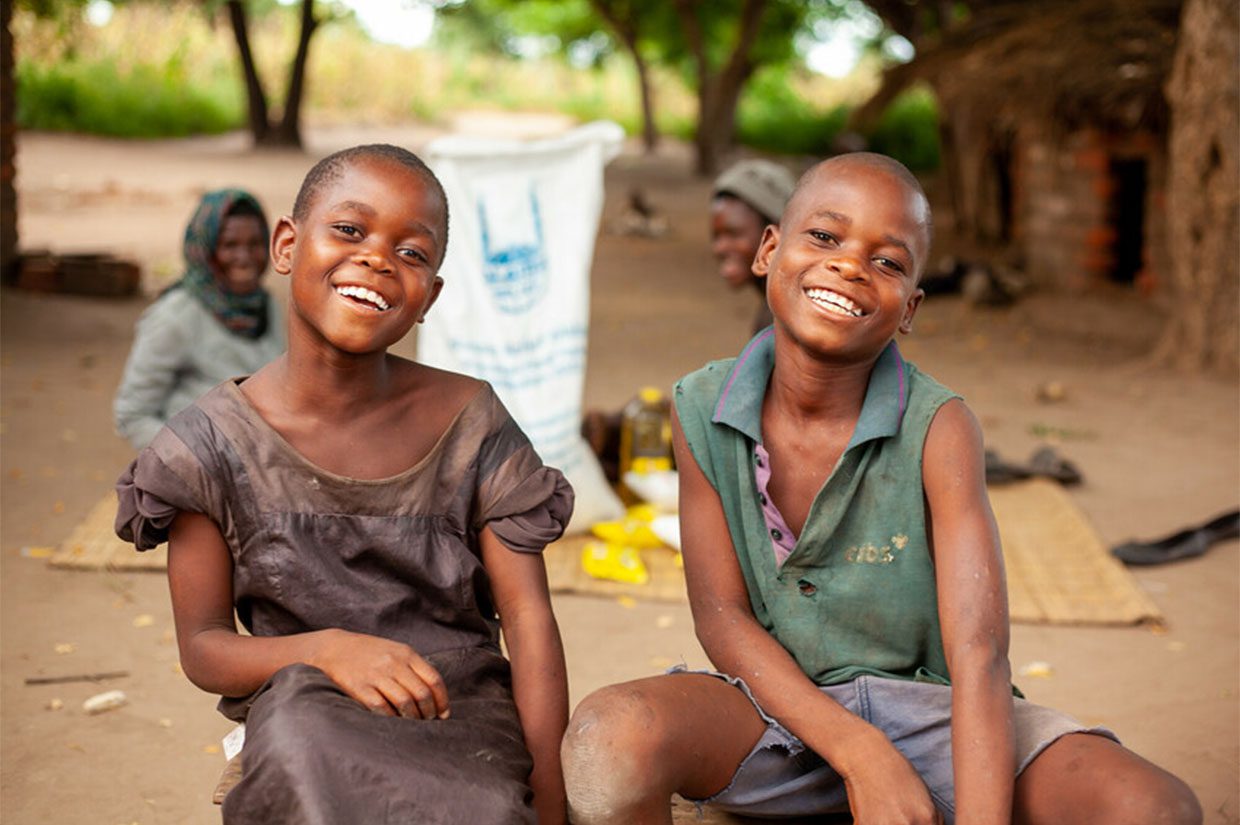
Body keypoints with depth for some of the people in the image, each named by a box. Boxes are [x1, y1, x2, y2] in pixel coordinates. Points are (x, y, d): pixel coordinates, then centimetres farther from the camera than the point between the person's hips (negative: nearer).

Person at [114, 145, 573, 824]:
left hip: (464, 710, 0)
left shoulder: (469, 421, 1)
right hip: (304, 718, 1)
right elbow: (203, 648, 2)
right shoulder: (213, 442, 0)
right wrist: (327, 650, -20)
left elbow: (529, 620, -3)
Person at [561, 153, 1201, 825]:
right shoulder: (701, 413, -8)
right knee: (608, 736, -32)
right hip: (771, 706, 0)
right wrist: (862, 757, -20)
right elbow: (721, 616, -7)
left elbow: (980, 654, -20)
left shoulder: (938, 429, -14)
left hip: (923, 709, 0)